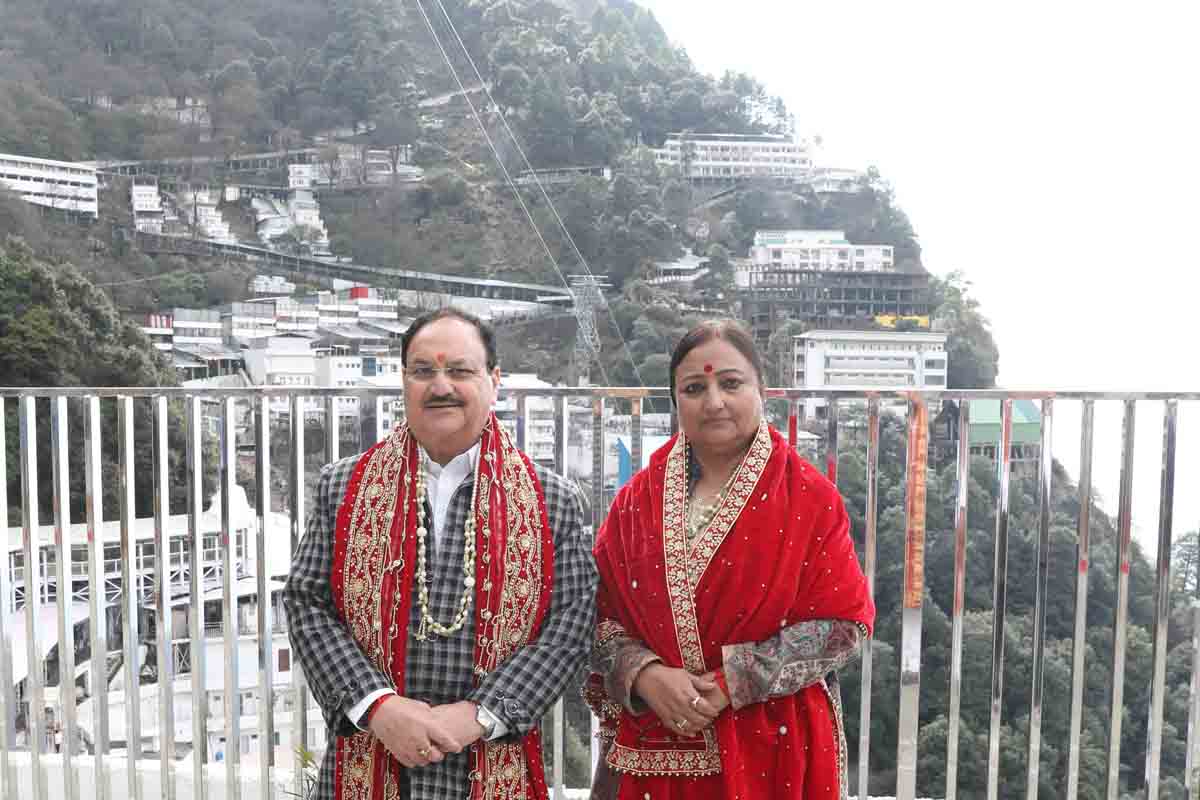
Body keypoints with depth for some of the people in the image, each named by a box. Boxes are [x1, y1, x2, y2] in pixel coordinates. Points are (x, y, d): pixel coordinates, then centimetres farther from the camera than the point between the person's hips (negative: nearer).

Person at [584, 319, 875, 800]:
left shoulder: (809, 499, -6)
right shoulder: (637, 499, 1)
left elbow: (843, 621, -10)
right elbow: (600, 611, 1)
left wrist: (734, 682, -16)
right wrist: (643, 673, -17)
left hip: (771, 748, -2)